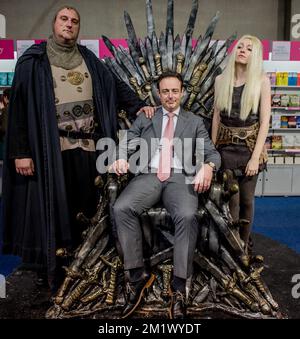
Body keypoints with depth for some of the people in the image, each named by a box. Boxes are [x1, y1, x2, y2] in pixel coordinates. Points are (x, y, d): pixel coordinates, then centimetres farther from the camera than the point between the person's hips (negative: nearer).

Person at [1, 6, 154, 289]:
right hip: (50, 148, -3)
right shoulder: (34, 60, 2)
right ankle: (52, 271, 16)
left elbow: (114, 85, 16)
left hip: (85, 146, 4)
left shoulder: (87, 59, 15)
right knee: (52, 208, 2)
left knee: (82, 206, 8)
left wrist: (138, 106, 0)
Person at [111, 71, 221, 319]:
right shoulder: (144, 118, 21)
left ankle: (179, 286, -20)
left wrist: (208, 166, -14)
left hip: (181, 178, -1)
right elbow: (127, 143, 11)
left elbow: (212, 152, 11)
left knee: (188, 216, -33)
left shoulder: (195, 122, 19)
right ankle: (138, 275, -14)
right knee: (121, 208, -27)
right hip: (148, 176, 1)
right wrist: (120, 157, -14)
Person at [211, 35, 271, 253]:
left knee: (246, 199, 9)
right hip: (226, 147, 1)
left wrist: (256, 156, -14)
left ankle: (244, 246, 27)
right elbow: (216, 116, 7)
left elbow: (265, 121, -8)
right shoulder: (221, 80, 3)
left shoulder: (261, 81, -5)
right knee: (231, 200, 1)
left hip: (250, 146, -1)